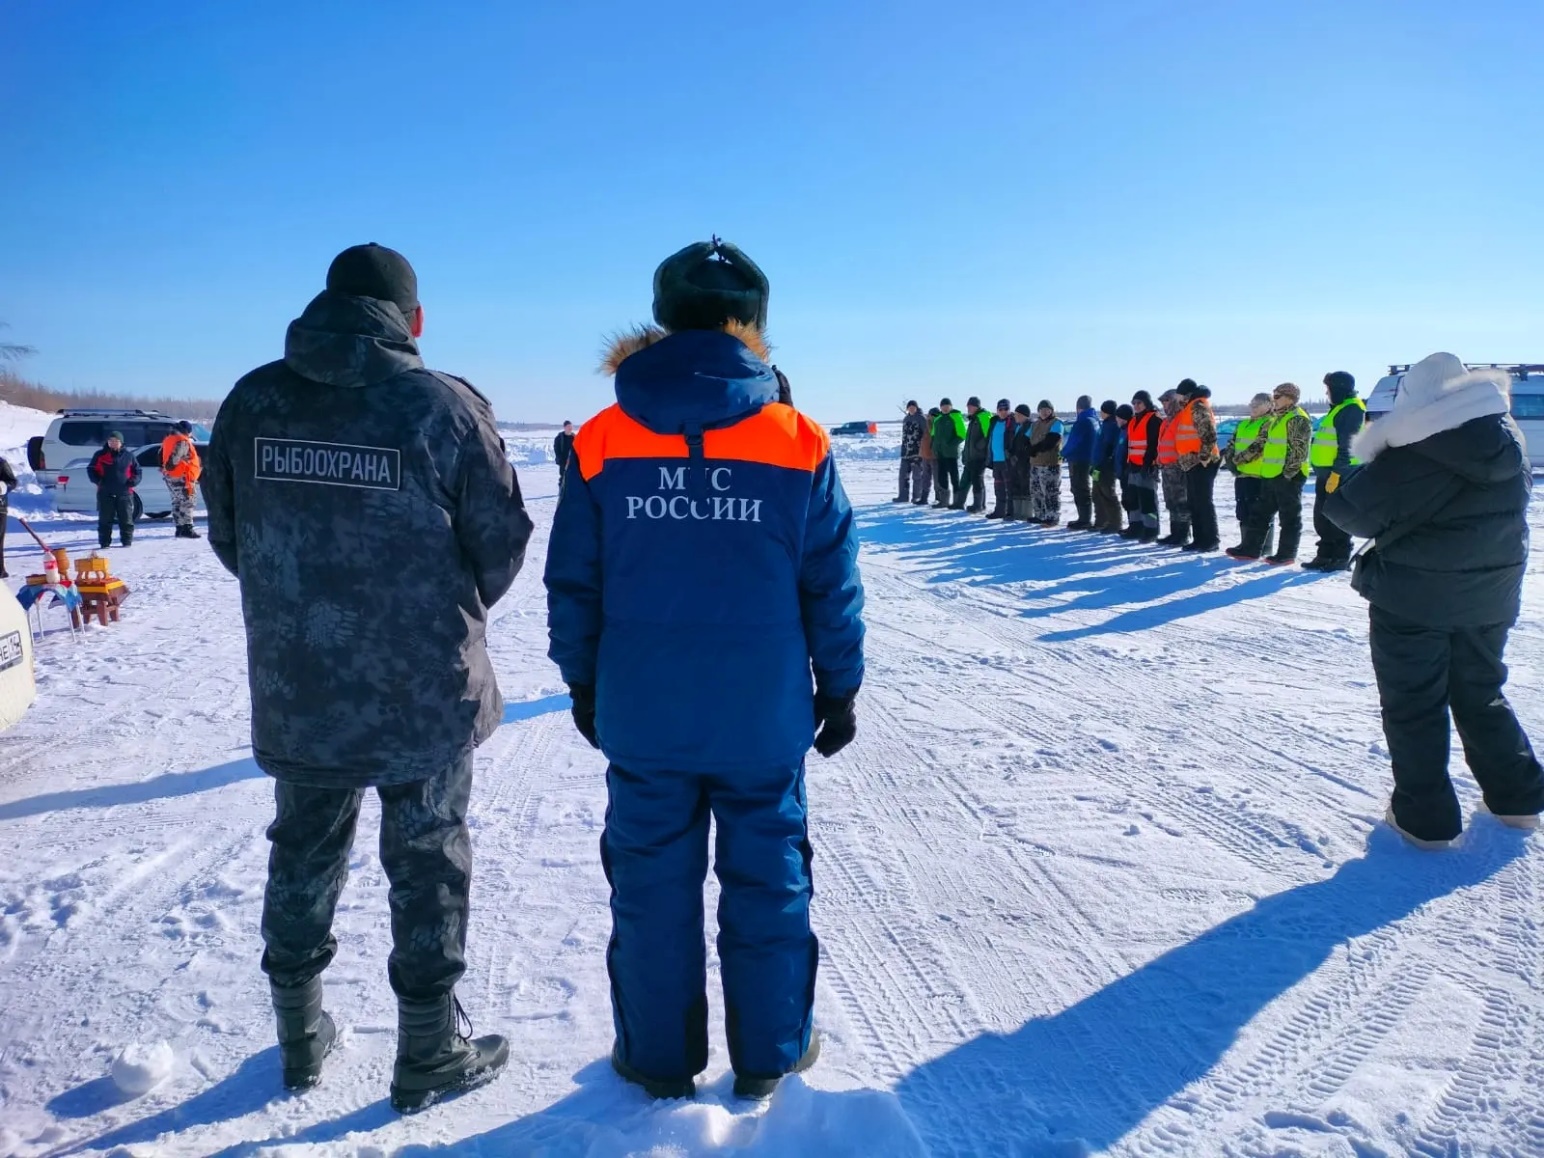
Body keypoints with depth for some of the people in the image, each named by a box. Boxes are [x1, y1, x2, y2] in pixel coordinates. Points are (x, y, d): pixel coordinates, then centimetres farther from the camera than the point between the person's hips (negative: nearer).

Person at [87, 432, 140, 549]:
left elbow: (137, 471, 14)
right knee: (105, 519, 2)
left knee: (126, 519, 3)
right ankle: (105, 543, 8)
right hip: (105, 492, 0)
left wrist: (133, 481, -3)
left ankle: (127, 542, 12)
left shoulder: (128, 455, 7)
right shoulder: (100, 455, 5)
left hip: (124, 492, 0)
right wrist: (98, 480, -6)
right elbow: (91, 469, 10)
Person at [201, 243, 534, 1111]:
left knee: (304, 853, 20)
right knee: (427, 861, 12)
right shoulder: (443, 406, -13)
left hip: (295, 690, 4)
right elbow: (502, 542, -7)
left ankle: (301, 1039, 36)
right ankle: (430, 1055, 24)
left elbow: (228, 534, 8)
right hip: (425, 692, -3)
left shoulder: (252, 401, -2)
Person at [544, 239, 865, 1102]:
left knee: (653, 884, 15)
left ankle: (659, 1059, 30)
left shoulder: (603, 443, -6)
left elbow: (572, 584, 0)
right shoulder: (797, 445, -8)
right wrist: (840, 689, 8)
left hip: (642, 717, 1)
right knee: (766, 879, 15)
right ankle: (766, 1057, 29)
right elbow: (833, 588, -4)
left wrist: (584, 683, 13)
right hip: (764, 718, 0)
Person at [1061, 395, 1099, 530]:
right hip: (1090, 459, 9)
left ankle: (1084, 520, -4)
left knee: (1080, 491, -5)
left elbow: (1073, 441, -18)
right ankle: (1085, 519, 21)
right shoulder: (1095, 421, 10)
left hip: (1079, 460, -9)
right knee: (1084, 490, 16)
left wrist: (1064, 452, 0)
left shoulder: (1083, 421, -18)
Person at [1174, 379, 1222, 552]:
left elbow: (1209, 435, -21)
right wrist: (1184, 461, 21)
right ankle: (1199, 539, 18)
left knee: (1204, 502, -7)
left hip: (1200, 463, -10)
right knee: (1193, 504, 13)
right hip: (1191, 463, 10)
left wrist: (1204, 457, -20)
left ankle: (1211, 540, -2)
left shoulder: (1198, 407, -12)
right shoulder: (1190, 408, 19)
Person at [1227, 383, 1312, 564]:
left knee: (1289, 516, 0)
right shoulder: (1274, 419, 17)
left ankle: (1287, 554, 5)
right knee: (1261, 513, 13)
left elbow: (1298, 449, -18)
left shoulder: (1298, 419, -12)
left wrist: (1288, 472, -22)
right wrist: (1241, 457, 22)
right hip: (1270, 475, 10)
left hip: (1289, 477, -10)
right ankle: (1250, 548, 19)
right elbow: (1260, 442, 25)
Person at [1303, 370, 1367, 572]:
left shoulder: (1352, 409, -12)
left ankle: (1341, 557, 0)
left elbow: (1347, 446, -20)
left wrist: (1336, 471, -24)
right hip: (1327, 471, 10)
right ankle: (1325, 555, 17)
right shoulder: (1339, 409, 20)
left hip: (1340, 473, -10)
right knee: (1322, 515, 11)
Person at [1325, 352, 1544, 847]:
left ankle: (1425, 817, 10)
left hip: (1414, 600, -7)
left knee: (1413, 706, 5)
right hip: (1489, 598, 7)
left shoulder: (1416, 454, -21)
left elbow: (1357, 509, -21)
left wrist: (1337, 484, -2)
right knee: (1481, 695, 22)